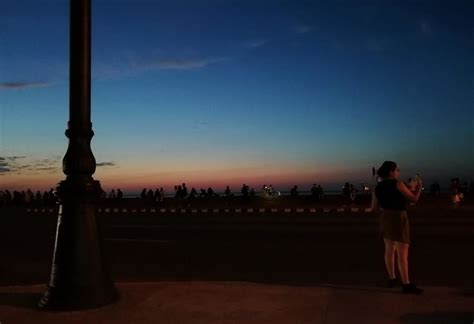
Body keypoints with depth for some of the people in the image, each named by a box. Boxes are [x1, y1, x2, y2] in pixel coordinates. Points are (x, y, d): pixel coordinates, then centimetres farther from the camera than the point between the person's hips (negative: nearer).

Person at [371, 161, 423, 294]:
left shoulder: (378, 187, 5)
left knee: (389, 250, 16)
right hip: (398, 220, -7)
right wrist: (419, 187, 11)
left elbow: (374, 208, 8)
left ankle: (392, 279, 24)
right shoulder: (398, 184, -14)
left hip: (385, 219, 8)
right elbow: (414, 199, -6)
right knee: (403, 253, -4)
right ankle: (407, 285, 0)